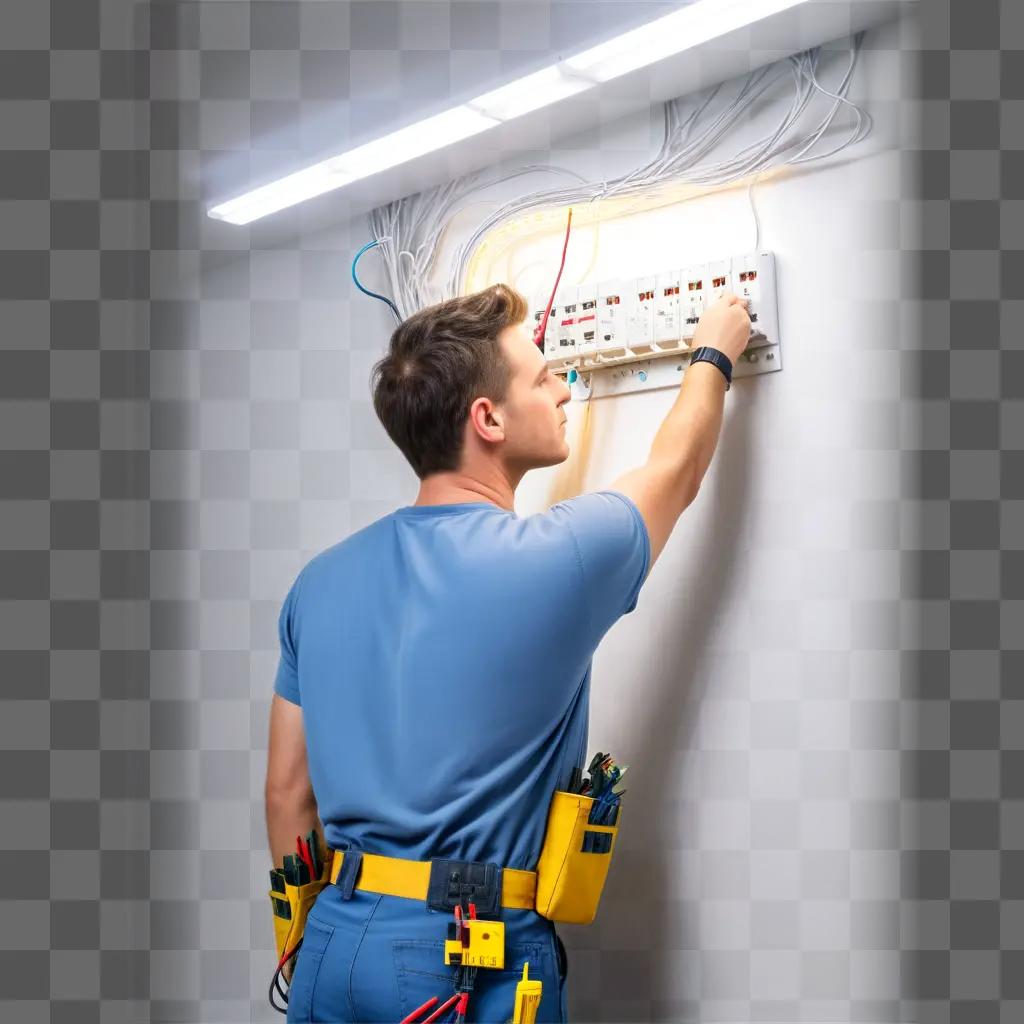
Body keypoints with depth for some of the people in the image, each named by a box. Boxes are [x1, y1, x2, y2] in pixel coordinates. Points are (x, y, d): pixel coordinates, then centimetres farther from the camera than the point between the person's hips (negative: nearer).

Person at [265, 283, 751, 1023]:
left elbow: (288, 790, 7)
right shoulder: (553, 558, -13)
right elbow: (675, 474, 7)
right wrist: (714, 357, 25)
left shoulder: (321, 581, 1)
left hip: (335, 945, 5)